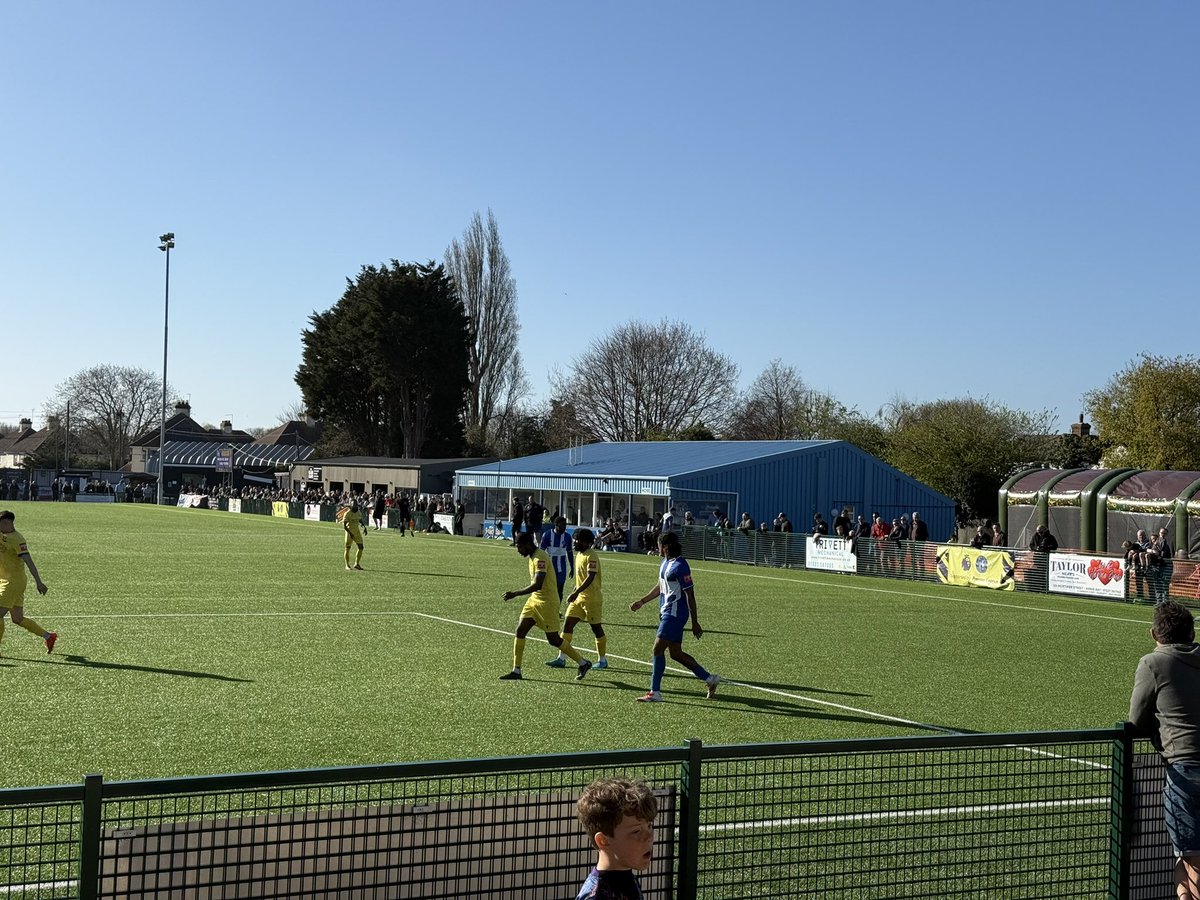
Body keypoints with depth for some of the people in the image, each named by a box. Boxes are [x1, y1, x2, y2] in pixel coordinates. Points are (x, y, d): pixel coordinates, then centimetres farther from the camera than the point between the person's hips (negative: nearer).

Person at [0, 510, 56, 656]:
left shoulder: (17, 540, -16)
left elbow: (28, 561, -22)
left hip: (14, 582, -9)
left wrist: (38, 581, -26)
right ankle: (48, 636, 21)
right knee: (18, 619, 12)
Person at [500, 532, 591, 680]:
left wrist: (515, 594, -30)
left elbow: (537, 585, -32)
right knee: (520, 630, 1)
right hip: (534, 600, 9)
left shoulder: (540, 558, -22)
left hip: (546, 602, -9)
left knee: (553, 639, -2)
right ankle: (516, 671, 5)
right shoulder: (533, 557, 9)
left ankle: (583, 663, 12)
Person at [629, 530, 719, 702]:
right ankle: (709, 678, 22)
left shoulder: (680, 566, -18)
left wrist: (695, 623, -16)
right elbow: (660, 587, 25)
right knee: (676, 654, 13)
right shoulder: (666, 562, 11)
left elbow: (690, 595, -17)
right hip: (666, 613, 10)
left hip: (675, 615, -10)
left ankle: (655, 693, -1)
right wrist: (642, 602, 26)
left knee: (657, 650, -8)